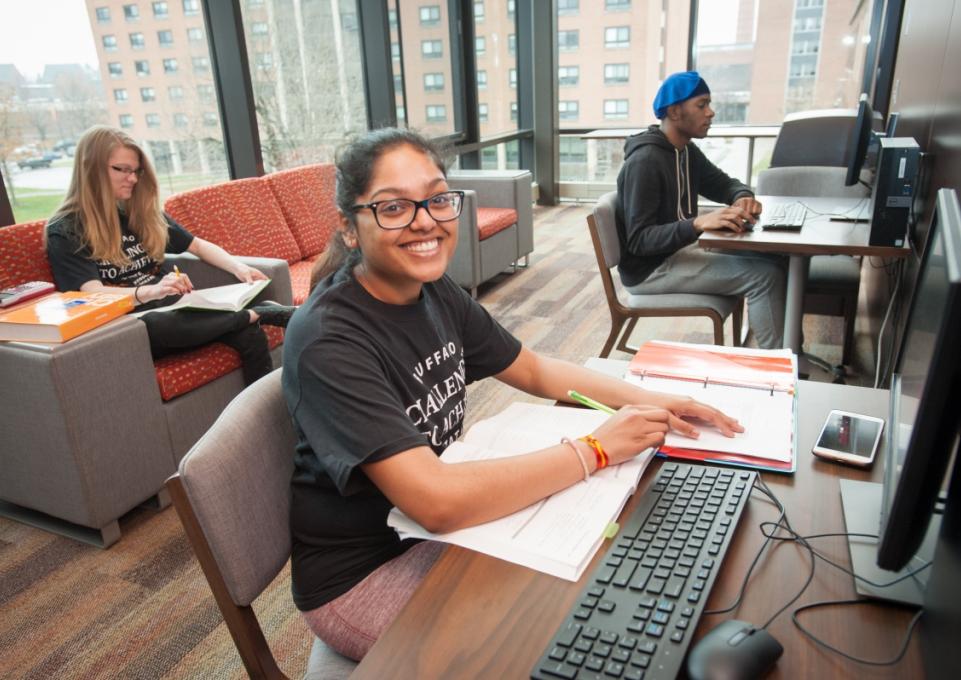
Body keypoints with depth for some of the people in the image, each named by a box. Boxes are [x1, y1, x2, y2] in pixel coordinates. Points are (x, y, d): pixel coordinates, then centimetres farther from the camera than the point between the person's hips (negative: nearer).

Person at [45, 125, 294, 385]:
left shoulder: (141, 212, 17)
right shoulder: (65, 231, 1)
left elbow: (197, 245, 21)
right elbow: (94, 294, -13)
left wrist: (239, 268, 1)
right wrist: (151, 291, -34)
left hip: (178, 308, 5)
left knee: (248, 334, -27)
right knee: (152, 324, -41)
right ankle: (260, 313, -26)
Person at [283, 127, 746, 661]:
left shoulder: (433, 291, -5)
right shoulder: (327, 340, -28)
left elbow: (537, 371, 7)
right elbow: (438, 502, -35)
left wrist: (645, 401, -7)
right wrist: (596, 449, -27)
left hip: (437, 530, 7)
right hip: (360, 577, -6)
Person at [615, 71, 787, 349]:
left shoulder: (686, 151, 7)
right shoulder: (644, 162, -22)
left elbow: (723, 183, 17)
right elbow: (639, 240, -27)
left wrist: (743, 197, -9)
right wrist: (698, 223, -40)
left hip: (682, 247, 10)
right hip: (650, 268, -9)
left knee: (775, 259, 1)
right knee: (764, 275, -19)